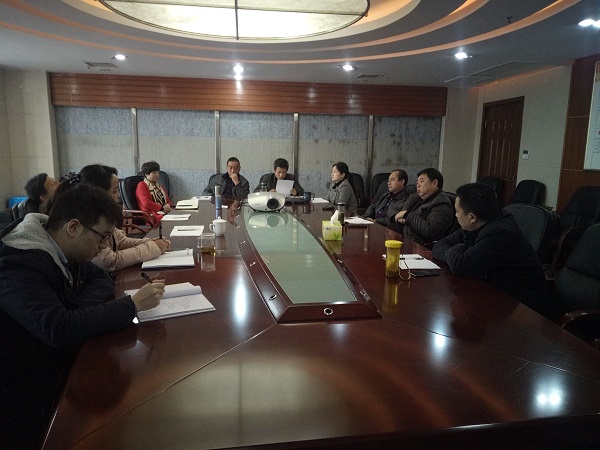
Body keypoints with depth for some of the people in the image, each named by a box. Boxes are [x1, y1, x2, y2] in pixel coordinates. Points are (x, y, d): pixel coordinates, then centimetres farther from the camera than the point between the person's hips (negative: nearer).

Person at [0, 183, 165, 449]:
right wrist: (133, 304, -31)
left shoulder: (60, 250, -2)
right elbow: (59, 329, -39)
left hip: (58, 363, 8)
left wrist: (80, 308, -14)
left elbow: (102, 280, 8)